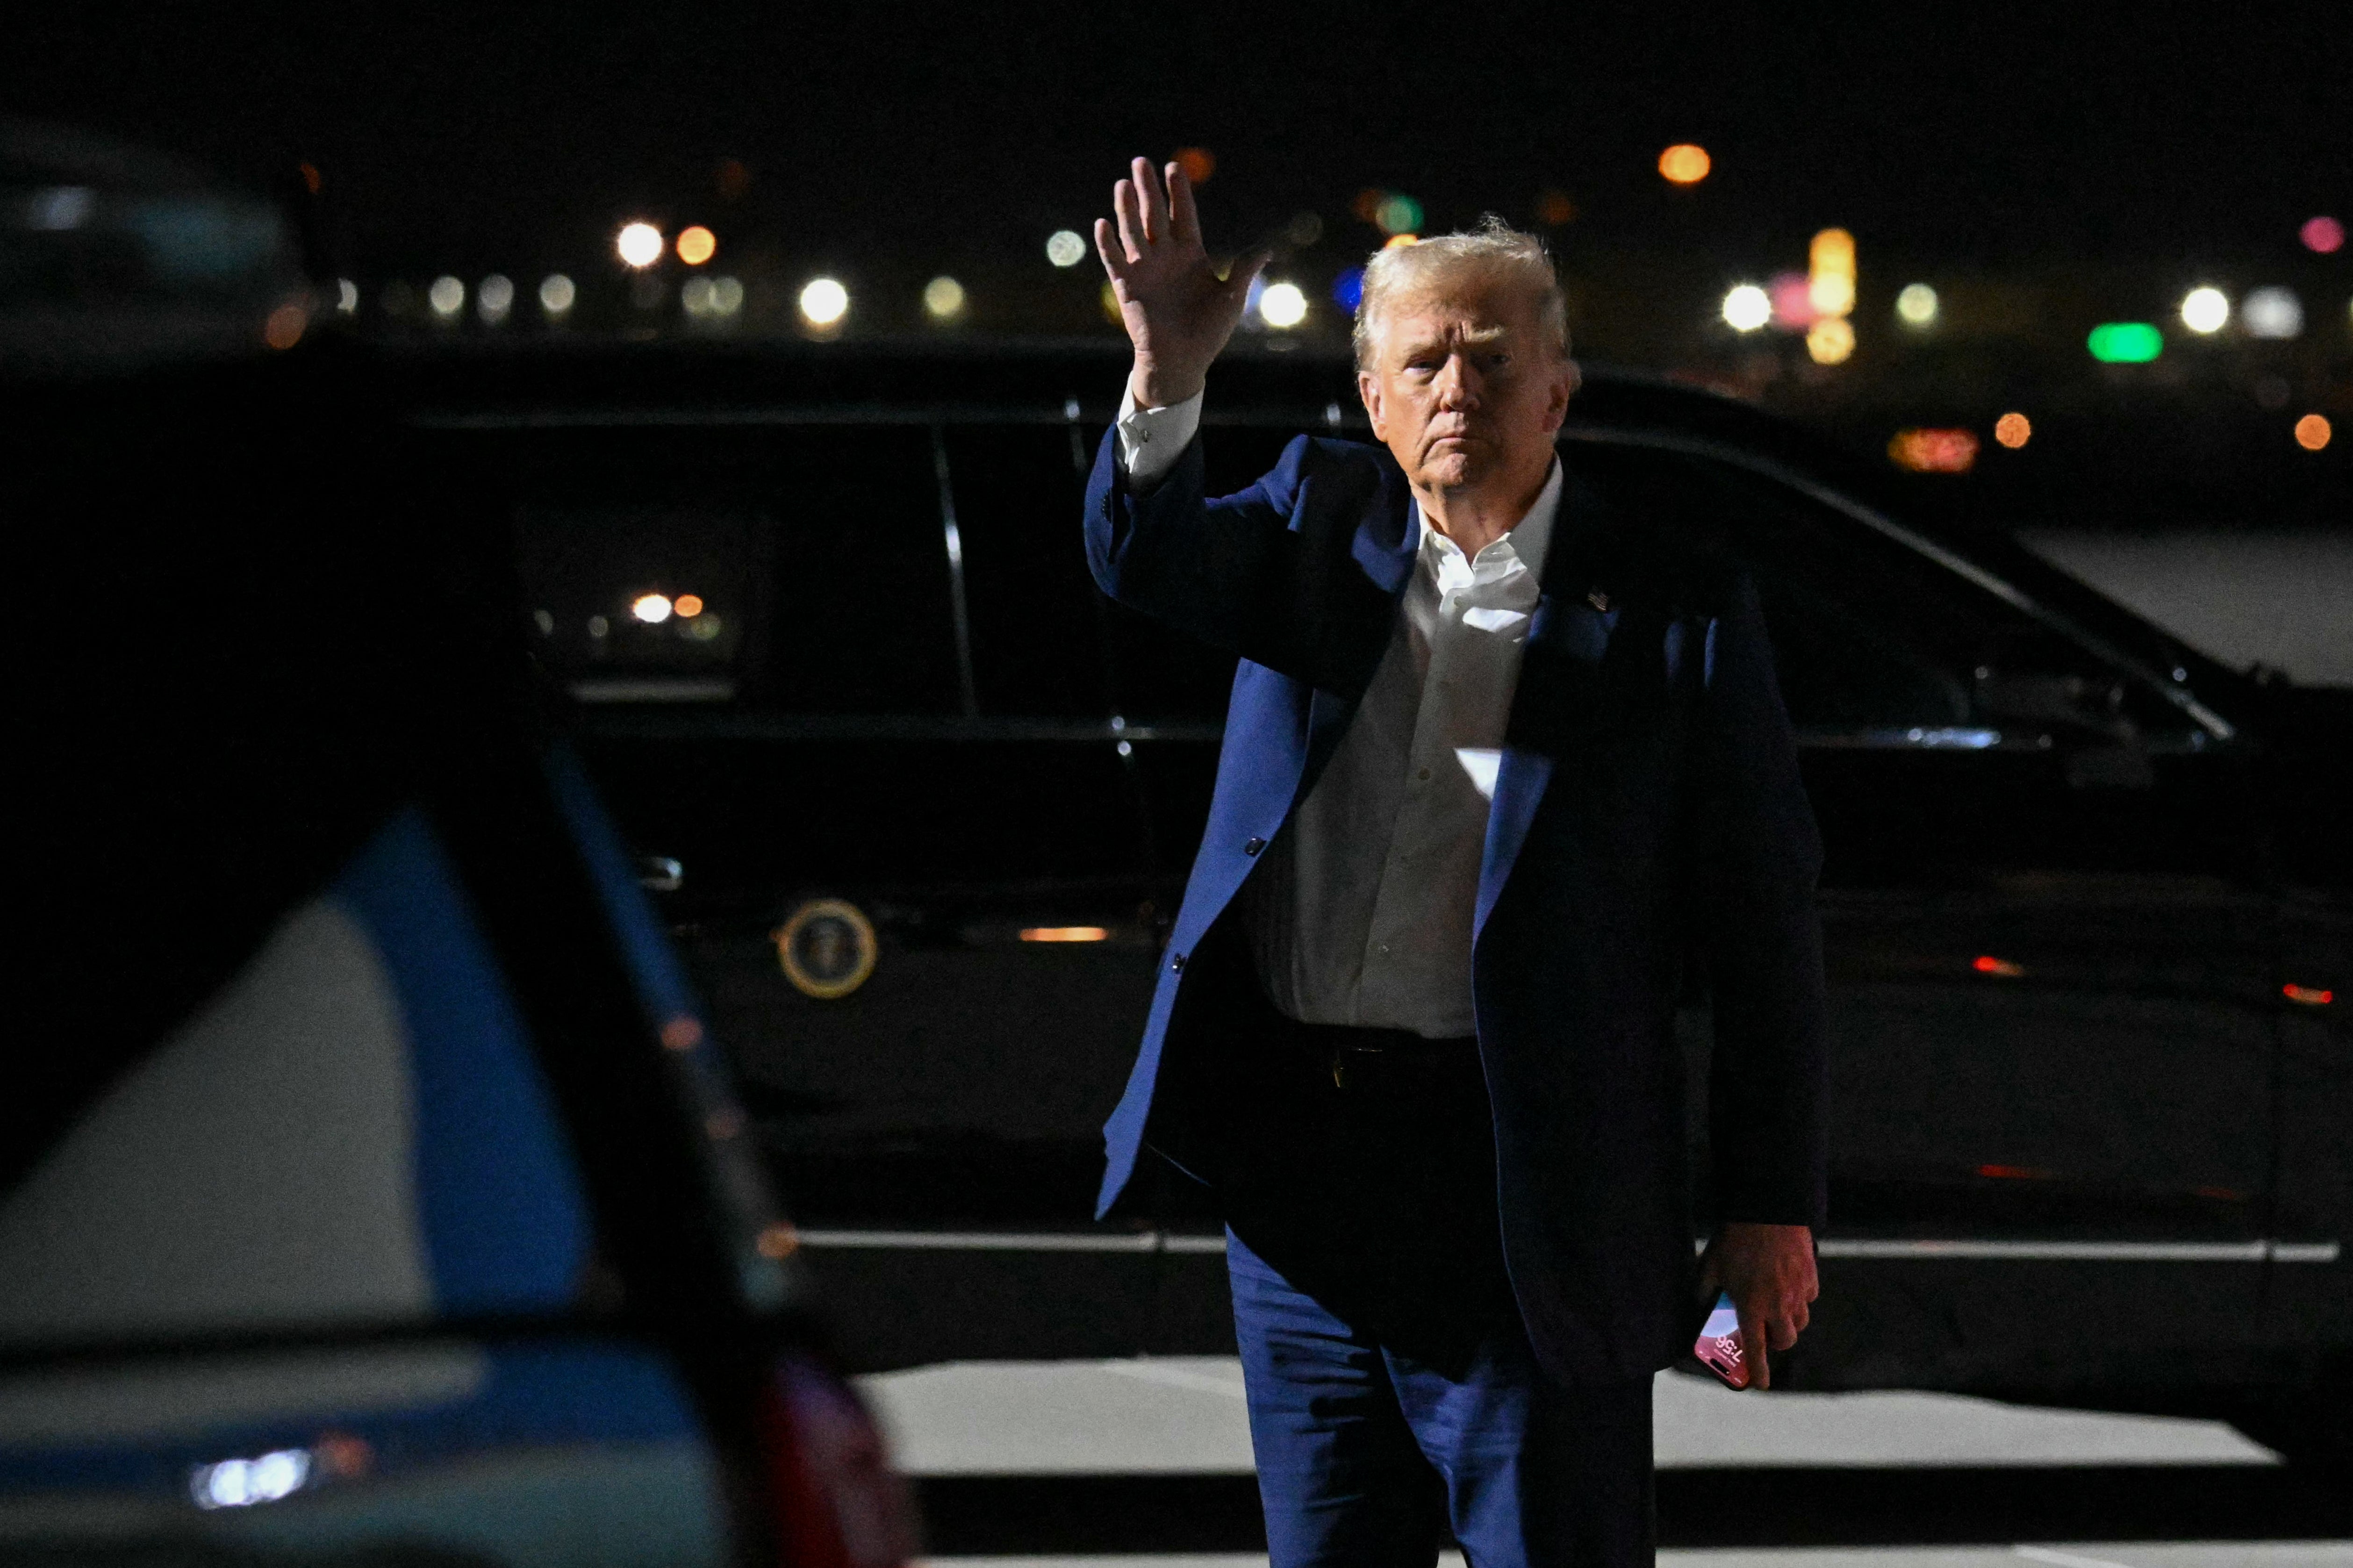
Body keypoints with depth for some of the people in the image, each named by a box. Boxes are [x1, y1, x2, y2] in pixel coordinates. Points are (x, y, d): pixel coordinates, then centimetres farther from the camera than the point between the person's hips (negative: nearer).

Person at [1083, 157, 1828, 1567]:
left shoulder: (1678, 606, -3)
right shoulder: (1321, 517, 9)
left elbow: (1766, 919, -4)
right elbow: (1148, 561, -10)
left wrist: (1770, 1208, -7)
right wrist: (1169, 377, -30)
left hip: (1527, 1185, -4)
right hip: (1298, 1162, 4)